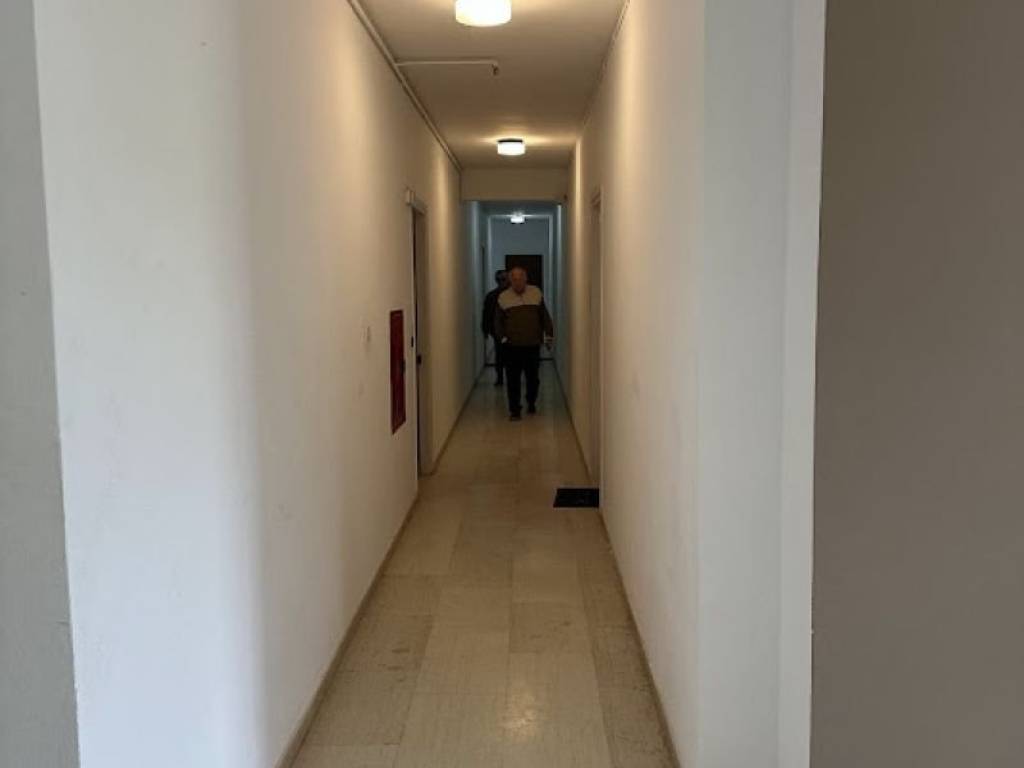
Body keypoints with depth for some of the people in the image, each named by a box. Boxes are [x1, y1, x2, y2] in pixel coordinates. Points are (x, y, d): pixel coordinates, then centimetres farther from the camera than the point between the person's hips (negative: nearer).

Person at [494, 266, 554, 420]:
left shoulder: (536, 293, 6)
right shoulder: (503, 297, 4)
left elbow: (544, 316, 12)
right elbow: (498, 321, 9)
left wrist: (549, 334, 6)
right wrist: (502, 337, -4)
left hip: (533, 344, 1)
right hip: (512, 346, -1)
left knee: (533, 377, 10)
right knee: (513, 379, -2)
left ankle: (531, 403, 33)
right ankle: (515, 410, 5)